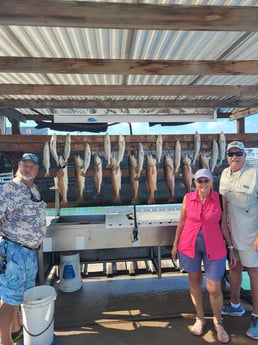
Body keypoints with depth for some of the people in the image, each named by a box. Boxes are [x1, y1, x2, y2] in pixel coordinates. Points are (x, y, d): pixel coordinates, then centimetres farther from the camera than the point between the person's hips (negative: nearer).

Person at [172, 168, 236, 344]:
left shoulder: (220, 199, -7)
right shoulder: (188, 198, -4)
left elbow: (223, 225, 0)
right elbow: (182, 222, 4)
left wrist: (231, 248, 1)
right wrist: (175, 244, 7)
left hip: (214, 247, -1)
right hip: (189, 245, 1)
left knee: (214, 288, 2)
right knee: (195, 282, 14)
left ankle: (218, 322, 31)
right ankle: (200, 318, 37)